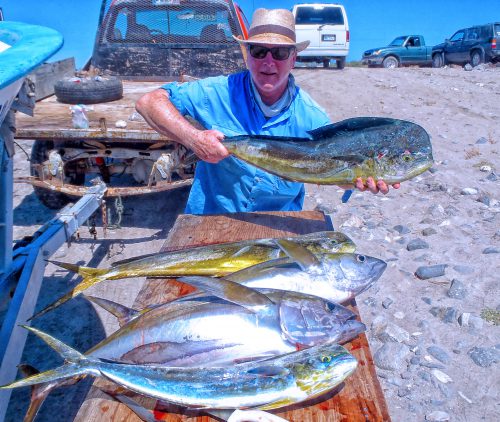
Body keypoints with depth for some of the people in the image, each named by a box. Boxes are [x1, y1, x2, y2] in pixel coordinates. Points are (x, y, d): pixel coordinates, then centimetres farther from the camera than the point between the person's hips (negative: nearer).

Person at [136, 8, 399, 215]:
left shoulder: (312, 117, -7)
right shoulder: (220, 93, -11)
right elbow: (149, 102, -11)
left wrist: (360, 178, -25)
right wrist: (192, 138, -28)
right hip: (210, 220, -1)